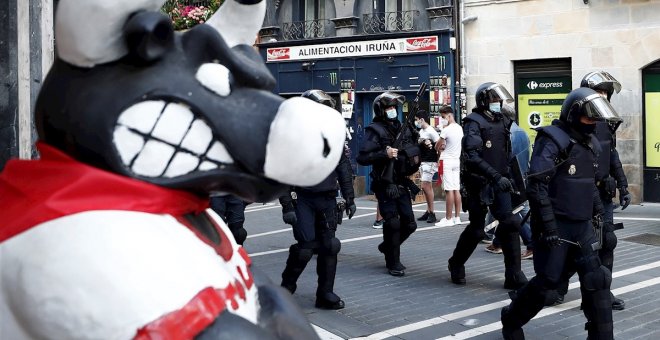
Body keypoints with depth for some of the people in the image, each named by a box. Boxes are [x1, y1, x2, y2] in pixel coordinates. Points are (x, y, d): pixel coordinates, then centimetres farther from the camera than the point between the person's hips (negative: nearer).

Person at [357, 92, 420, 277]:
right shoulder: (375, 131, -8)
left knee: (409, 224, 7)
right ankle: (393, 263, 7)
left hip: (402, 185, 6)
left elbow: (414, 151, 23)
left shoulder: (403, 129, 11)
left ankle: (387, 247, 33)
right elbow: (362, 158, -17)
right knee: (393, 223, -8)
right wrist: (384, 154, -25)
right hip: (385, 187, -6)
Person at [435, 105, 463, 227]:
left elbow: (438, 146, -8)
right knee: (456, 189, 8)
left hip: (447, 161, -8)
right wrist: (445, 148, 6)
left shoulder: (446, 130, -14)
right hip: (457, 160, 8)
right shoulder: (459, 128, 10)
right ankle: (457, 217, 11)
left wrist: (440, 150, 13)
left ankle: (448, 219, -5)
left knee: (449, 190, -7)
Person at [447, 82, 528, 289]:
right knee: (476, 229, 3)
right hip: (479, 183, -6)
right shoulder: (474, 123, -12)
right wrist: (496, 177, -29)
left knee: (510, 223, -6)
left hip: (499, 182, 6)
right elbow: (472, 157, -24)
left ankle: (514, 276, -3)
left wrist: (509, 175, 15)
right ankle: (456, 264, 28)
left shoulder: (503, 121, 10)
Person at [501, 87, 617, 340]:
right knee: (547, 281, -2)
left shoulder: (589, 143, 11)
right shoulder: (553, 141, -15)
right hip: (556, 225, -8)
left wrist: (597, 208, 18)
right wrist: (548, 226, -23)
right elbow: (537, 187, -22)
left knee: (596, 280, 3)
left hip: (582, 225, 8)